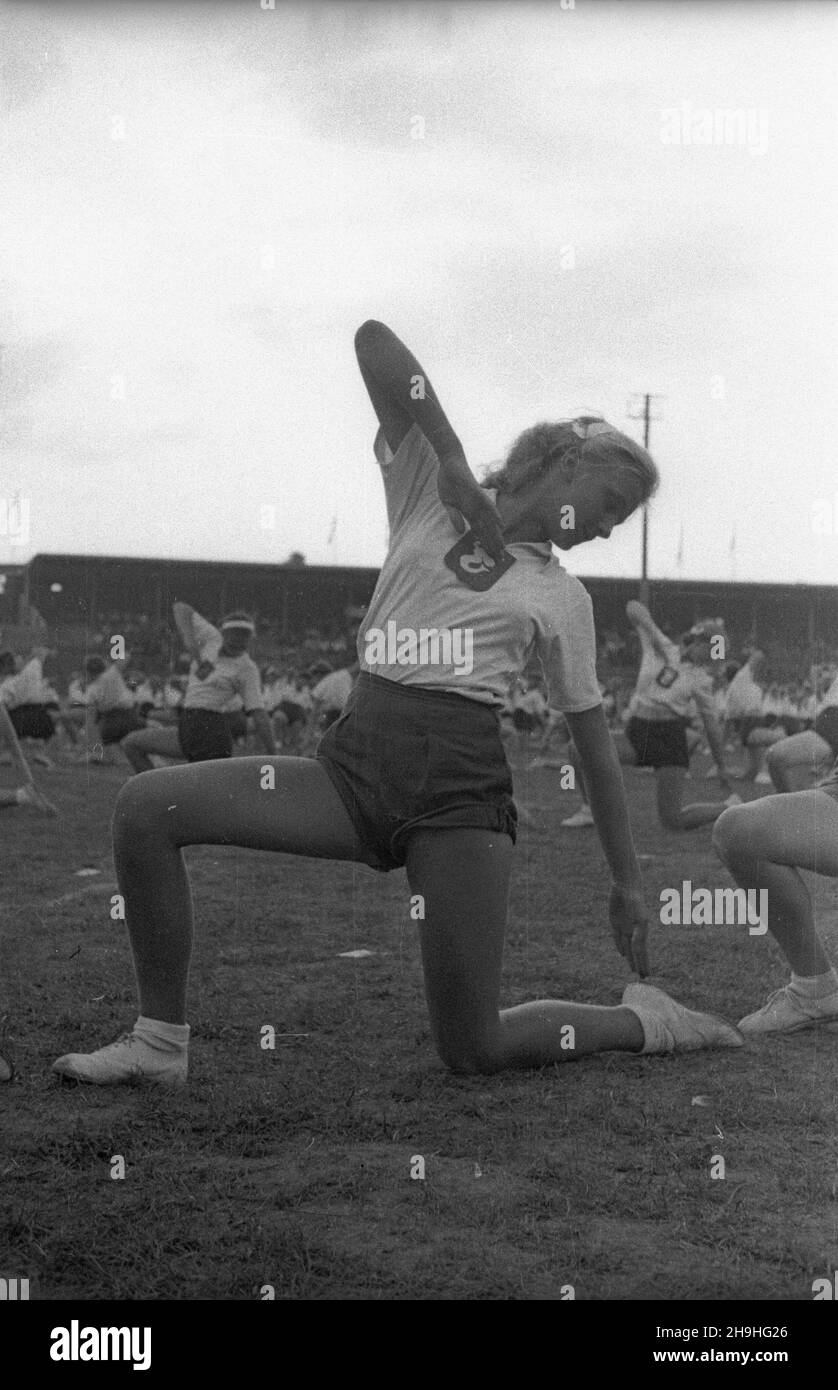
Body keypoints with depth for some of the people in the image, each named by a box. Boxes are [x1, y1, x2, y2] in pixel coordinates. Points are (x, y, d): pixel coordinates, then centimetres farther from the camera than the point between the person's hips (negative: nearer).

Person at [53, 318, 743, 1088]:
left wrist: (629, 885, 16)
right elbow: (373, 339, -1)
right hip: (356, 762, 1)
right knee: (147, 806, -18)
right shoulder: (430, 490, 10)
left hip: (460, 786, -1)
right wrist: (453, 456, -7)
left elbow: (596, 745, 17)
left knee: (473, 1050, -6)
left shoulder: (563, 598, 14)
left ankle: (647, 1022, 23)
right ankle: (161, 1039, -4)